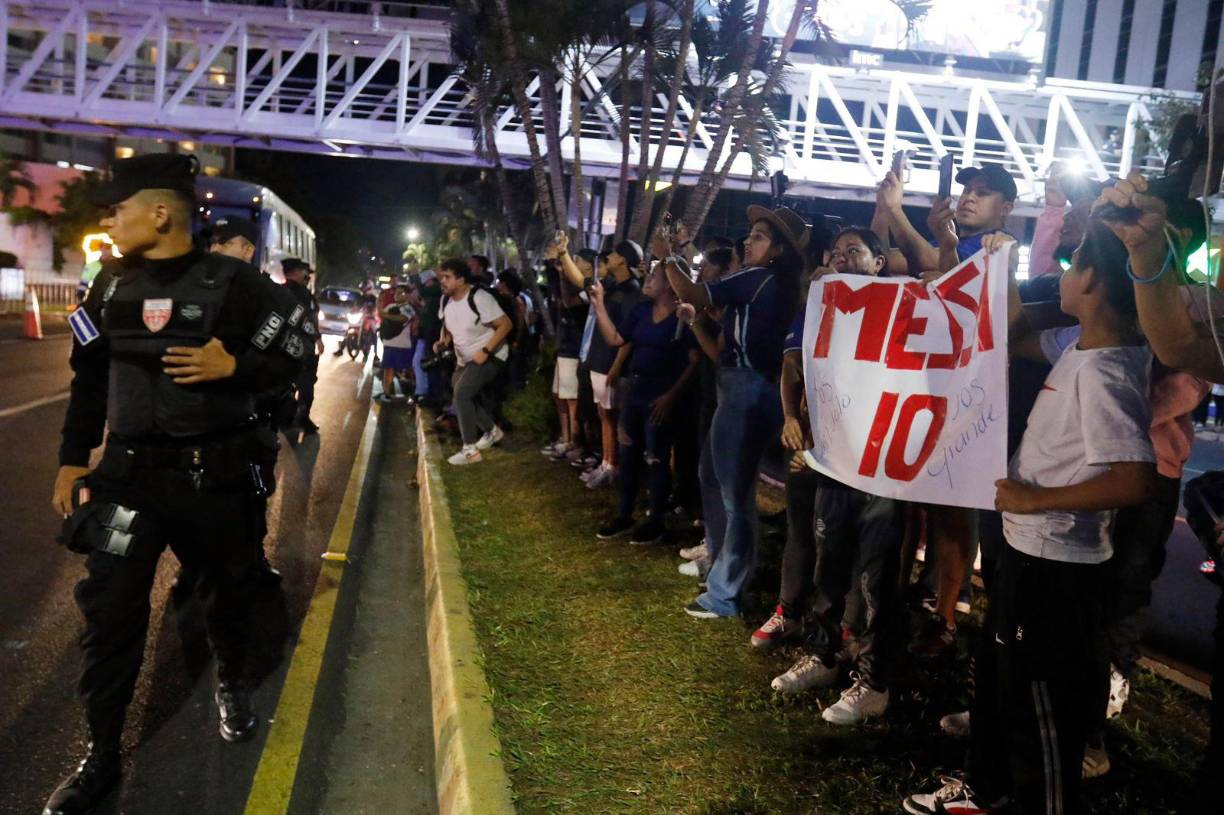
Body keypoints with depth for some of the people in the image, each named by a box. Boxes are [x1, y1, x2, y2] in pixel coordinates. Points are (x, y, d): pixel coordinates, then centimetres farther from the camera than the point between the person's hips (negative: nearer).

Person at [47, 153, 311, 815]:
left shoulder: (233, 284, -9)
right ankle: (100, 757, 14)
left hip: (211, 473, -3)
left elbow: (291, 353, -4)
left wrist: (233, 369, -20)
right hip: (127, 470, 3)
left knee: (225, 589, 14)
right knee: (110, 608, 1)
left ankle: (232, 680, 44)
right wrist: (72, 459, 12)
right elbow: (89, 380, 13)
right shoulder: (111, 288, 5)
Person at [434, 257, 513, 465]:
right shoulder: (446, 301, 1)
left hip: (489, 357, -9)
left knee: (462, 393, -22)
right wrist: (443, 341, -6)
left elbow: (505, 324, -24)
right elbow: (448, 327, 18)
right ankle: (491, 431, 41)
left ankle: (470, 449, -14)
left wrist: (485, 351, -29)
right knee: (468, 397, 16)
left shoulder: (479, 298, -24)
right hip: (466, 360, 9)